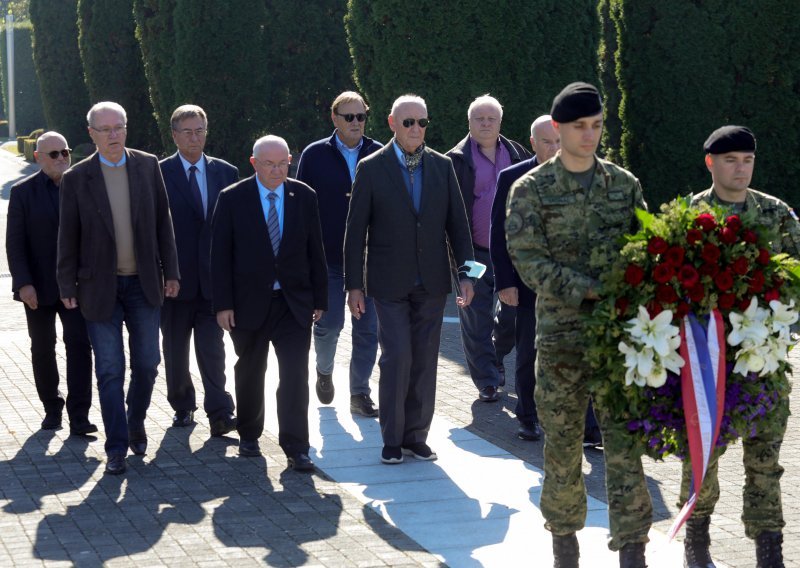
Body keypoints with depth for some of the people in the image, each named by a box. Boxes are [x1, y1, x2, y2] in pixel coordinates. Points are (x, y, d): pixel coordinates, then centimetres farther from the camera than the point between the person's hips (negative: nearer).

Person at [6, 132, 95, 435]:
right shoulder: (23, 192, -1)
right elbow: (15, 242, -4)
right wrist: (23, 283, -14)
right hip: (39, 287, 0)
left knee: (79, 344, -10)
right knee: (43, 348, 9)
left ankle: (79, 416, -9)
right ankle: (52, 408, 25)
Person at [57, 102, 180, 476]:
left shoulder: (148, 166, 1)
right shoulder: (76, 179, -5)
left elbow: (162, 221, 6)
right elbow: (68, 237, 0)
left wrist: (171, 272, 4)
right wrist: (67, 287, -1)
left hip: (143, 284, 2)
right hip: (100, 287, -2)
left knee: (147, 363, 6)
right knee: (110, 371, 0)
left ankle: (135, 422, 31)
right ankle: (116, 449, 8)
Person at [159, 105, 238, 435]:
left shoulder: (225, 173, 7)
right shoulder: (159, 173, -2)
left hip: (213, 278, 1)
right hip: (174, 277, -1)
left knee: (212, 346, -5)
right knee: (175, 347, 10)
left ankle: (219, 414, -8)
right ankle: (182, 407, 25)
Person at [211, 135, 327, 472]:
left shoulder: (304, 197, 2)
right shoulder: (233, 199, -4)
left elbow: (315, 252, 5)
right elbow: (220, 255, -4)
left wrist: (319, 299, 3)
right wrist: (223, 304, -9)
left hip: (294, 302, 1)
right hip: (249, 303, -1)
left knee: (295, 375, -7)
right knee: (250, 373, 13)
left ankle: (296, 448, -3)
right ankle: (249, 435, 32)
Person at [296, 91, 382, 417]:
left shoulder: (380, 156, 3)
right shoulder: (315, 155, 1)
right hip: (328, 257, -1)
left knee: (367, 328, 3)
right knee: (329, 323, 1)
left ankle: (360, 393, 14)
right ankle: (324, 371, 31)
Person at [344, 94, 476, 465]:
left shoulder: (442, 166, 6)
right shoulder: (371, 168, -2)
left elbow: (457, 223, 8)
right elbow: (356, 230, -1)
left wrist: (466, 273, 0)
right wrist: (354, 284, -4)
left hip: (431, 282, 3)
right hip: (390, 282, -3)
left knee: (425, 361, 6)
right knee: (397, 357, -9)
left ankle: (416, 435, 15)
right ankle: (392, 439, 3)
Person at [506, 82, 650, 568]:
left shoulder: (625, 185, 9)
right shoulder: (531, 190, 1)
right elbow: (528, 260, -8)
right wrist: (590, 290, -17)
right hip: (561, 332, -1)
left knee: (625, 440, -3)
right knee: (562, 440, 6)